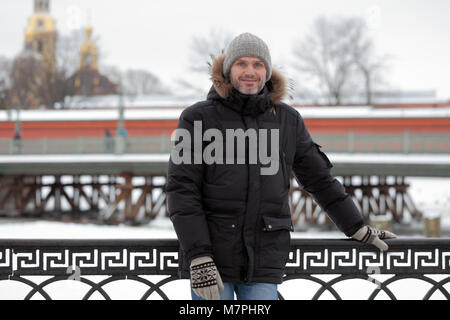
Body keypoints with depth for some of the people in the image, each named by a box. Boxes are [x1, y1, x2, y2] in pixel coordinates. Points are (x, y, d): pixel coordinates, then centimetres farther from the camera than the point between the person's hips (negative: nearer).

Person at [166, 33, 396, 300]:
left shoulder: (288, 120, 10)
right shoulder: (198, 118, 0)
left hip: (264, 265, 2)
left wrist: (359, 229, 20)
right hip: (213, 257, -2)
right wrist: (199, 258, -14)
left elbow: (320, 179, 19)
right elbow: (181, 189, -5)